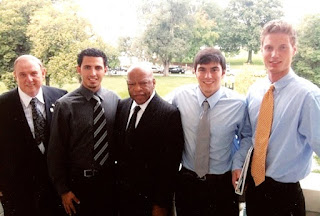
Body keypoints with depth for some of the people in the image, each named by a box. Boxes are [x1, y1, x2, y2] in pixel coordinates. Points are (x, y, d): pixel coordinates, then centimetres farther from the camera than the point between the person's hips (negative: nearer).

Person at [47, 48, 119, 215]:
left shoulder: (115, 100, -3)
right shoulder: (65, 105, -13)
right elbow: (56, 150, -7)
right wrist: (63, 190, -5)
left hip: (109, 179, 3)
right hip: (79, 182, -3)